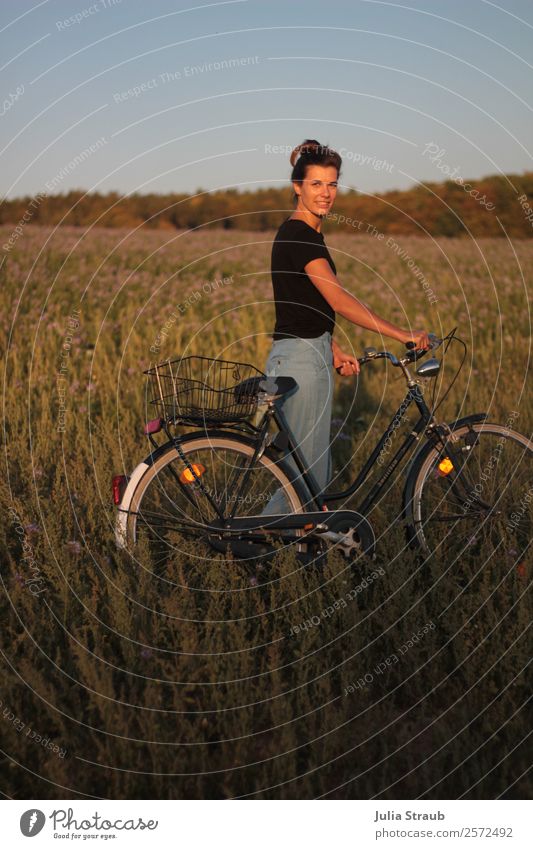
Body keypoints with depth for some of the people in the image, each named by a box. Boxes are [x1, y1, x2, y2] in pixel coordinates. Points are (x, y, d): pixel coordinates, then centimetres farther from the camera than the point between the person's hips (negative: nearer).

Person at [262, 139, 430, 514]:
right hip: (300, 361, -10)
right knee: (305, 473, -3)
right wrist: (402, 335, -26)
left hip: (311, 357, 10)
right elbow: (339, 300, -25)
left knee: (317, 471, 15)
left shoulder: (308, 234, 15)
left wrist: (336, 352, 12)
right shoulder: (298, 234, -16)